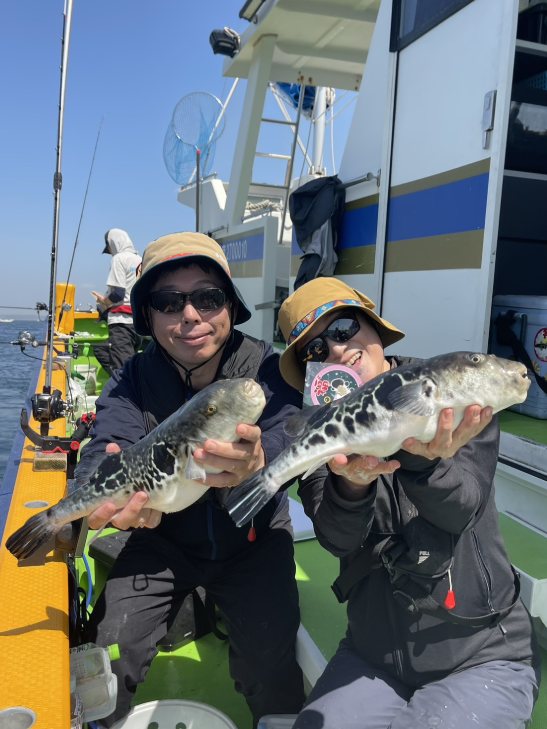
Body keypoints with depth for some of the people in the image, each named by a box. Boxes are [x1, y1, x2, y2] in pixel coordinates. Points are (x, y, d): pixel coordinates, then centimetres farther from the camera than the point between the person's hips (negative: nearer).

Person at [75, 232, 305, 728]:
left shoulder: (267, 369, -18)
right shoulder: (133, 379, -12)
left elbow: (288, 438, -34)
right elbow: (108, 446, -28)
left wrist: (257, 462, -60)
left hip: (253, 540, -1)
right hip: (164, 540, 2)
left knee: (268, 664, -16)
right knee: (108, 655, -11)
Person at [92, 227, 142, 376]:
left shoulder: (119, 258, -4)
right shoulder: (140, 260, 17)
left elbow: (118, 293, -14)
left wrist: (103, 301, 6)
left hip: (122, 320, -8)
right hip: (139, 321, 8)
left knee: (122, 368, -11)